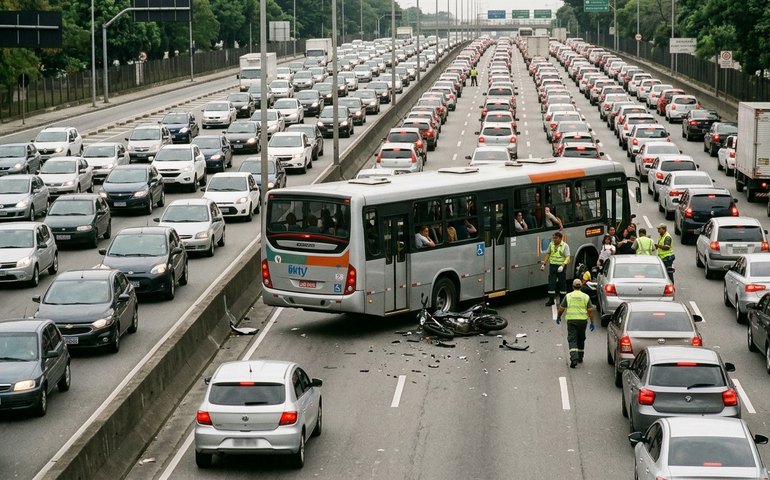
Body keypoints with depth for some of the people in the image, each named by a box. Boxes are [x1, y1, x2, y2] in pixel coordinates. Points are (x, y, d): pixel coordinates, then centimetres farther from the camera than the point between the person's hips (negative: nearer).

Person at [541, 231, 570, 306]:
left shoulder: (565, 246, -9)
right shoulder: (551, 244, 4)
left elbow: (567, 258, -16)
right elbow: (548, 254, 15)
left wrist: (563, 265, -30)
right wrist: (544, 264, 9)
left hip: (561, 267, -3)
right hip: (552, 265, 3)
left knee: (562, 283, 6)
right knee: (551, 283, 0)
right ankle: (551, 299, 5)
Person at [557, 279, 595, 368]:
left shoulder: (568, 296, 0)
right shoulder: (586, 297, 3)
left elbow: (561, 308, 3)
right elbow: (590, 310, 1)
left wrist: (558, 317, 20)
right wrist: (592, 323, 6)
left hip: (571, 320, -2)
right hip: (583, 320, 2)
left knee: (572, 340, -5)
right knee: (581, 340, 19)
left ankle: (574, 359, -21)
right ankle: (580, 358, 29)